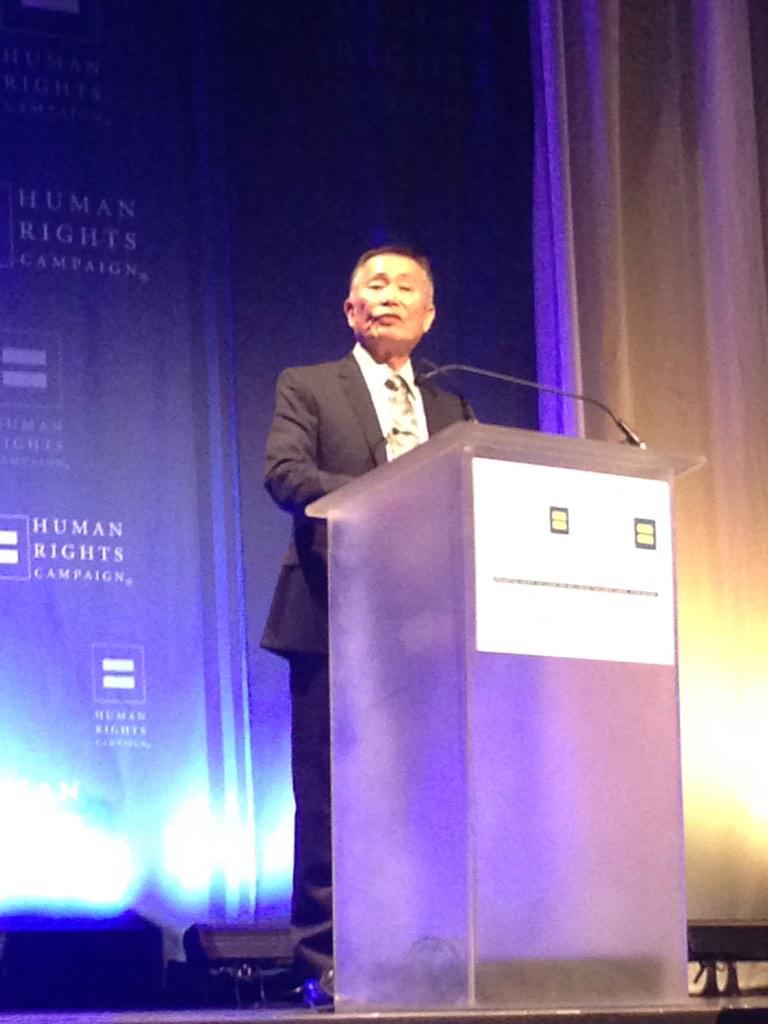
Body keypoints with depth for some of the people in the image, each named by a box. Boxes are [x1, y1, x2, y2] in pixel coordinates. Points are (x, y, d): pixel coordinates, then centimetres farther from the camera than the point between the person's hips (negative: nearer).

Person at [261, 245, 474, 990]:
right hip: (334, 616, -4)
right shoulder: (307, 388, 8)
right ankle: (324, 956, -1)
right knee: (329, 792, -4)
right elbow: (284, 472, -8)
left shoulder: (452, 411, 22)